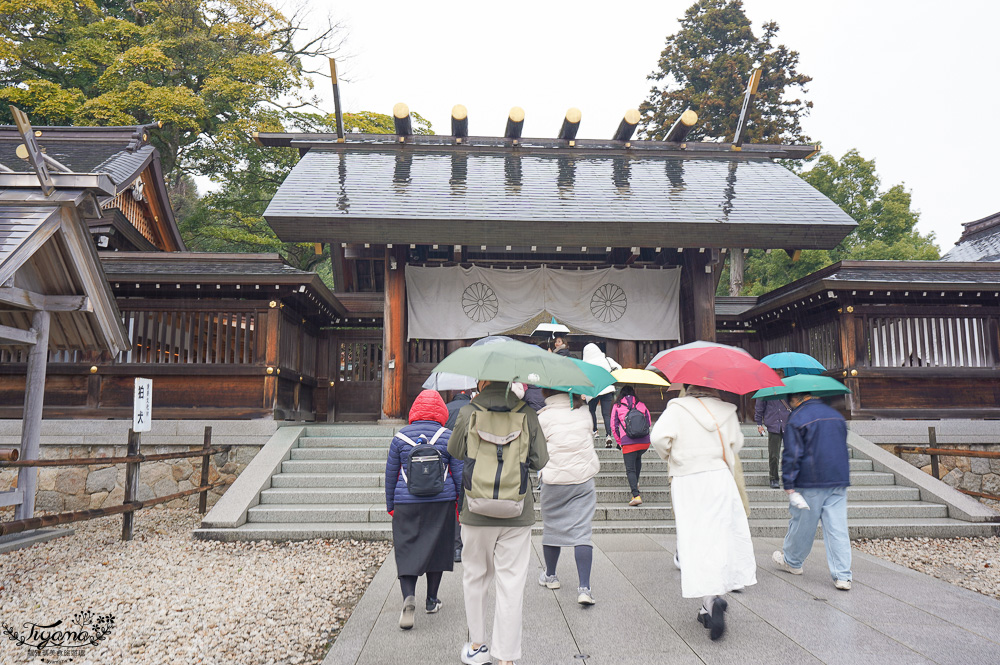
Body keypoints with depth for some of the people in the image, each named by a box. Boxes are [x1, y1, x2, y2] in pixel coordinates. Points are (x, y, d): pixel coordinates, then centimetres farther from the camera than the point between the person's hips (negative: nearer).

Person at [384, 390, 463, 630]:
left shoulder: (400, 437, 2)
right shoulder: (448, 437, -1)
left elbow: (390, 474, 7)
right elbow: (459, 474, 1)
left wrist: (390, 505, 17)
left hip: (406, 503, 0)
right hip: (441, 502, 0)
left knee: (406, 551, 4)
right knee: (437, 548, 14)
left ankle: (409, 597, -18)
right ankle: (431, 601, 24)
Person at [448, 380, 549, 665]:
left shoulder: (467, 413, -7)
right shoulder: (527, 414, -6)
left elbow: (454, 451, 7)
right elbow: (540, 460, -1)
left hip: (476, 511, 0)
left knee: (475, 577, 18)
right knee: (511, 583, 6)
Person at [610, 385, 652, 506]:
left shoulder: (617, 406, 8)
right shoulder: (641, 405, 14)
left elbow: (614, 426, 6)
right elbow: (649, 422, 15)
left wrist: (619, 441, 17)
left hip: (628, 442, -3)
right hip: (645, 442, 3)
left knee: (630, 469, -1)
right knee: (638, 458, 33)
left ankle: (636, 495, -14)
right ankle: (635, 483, 33)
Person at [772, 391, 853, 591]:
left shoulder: (797, 419, -9)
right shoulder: (836, 415, 13)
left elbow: (792, 456, -13)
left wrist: (789, 487, -11)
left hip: (811, 484, -5)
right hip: (839, 480, 5)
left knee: (802, 525, 9)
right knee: (837, 528, 4)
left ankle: (792, 561, 28)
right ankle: (842, 576, 2)